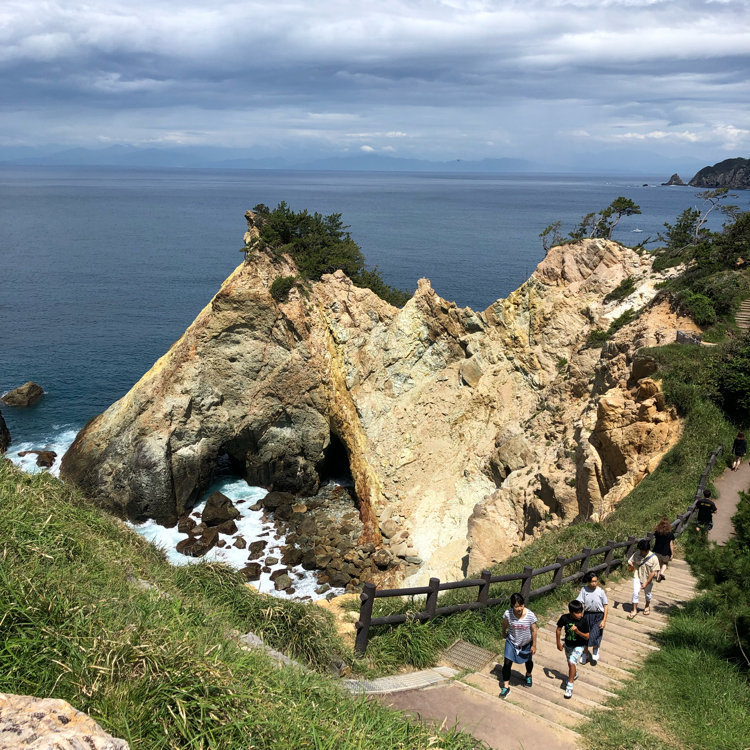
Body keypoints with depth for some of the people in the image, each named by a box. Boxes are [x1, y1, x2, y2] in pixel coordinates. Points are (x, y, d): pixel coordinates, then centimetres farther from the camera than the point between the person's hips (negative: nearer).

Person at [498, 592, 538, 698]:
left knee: (528, 661, 24)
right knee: (507, 663, -5)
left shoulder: (530, 615, -29)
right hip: (512, 642, 0)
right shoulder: (508, 614, -27)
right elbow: (504, 624, -5)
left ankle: (528, 675, 57)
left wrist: (534, 645, -8)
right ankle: (506, 687, 12)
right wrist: (504, 633, 12)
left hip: (526, 643, 0)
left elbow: (534, 630, -15)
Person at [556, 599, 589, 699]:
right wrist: (558, 643, 2)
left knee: (572, 663, -20)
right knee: (570, 663, 22)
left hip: (579, 646, -4)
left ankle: (570, 686, -7)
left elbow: (587, 637, -19)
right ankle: (574, 675, 55)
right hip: (568, 645, 4)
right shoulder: (565, 618, -19)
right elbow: (559, 629, -2)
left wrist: (577, 631, -35)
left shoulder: (584, 621, -25)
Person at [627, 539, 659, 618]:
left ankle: (647, 606, 50)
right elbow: (630, 562, 1)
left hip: (648, 580, -1)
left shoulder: (654, 558, -21)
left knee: (648, 594, 21)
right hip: (637, 577, 1)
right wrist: (630, 566, -24)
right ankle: (634, 610, 7)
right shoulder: (636, 554, -14)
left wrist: (646, 583, -18)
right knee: (635, 593, -9)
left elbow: (653, 572, -17)